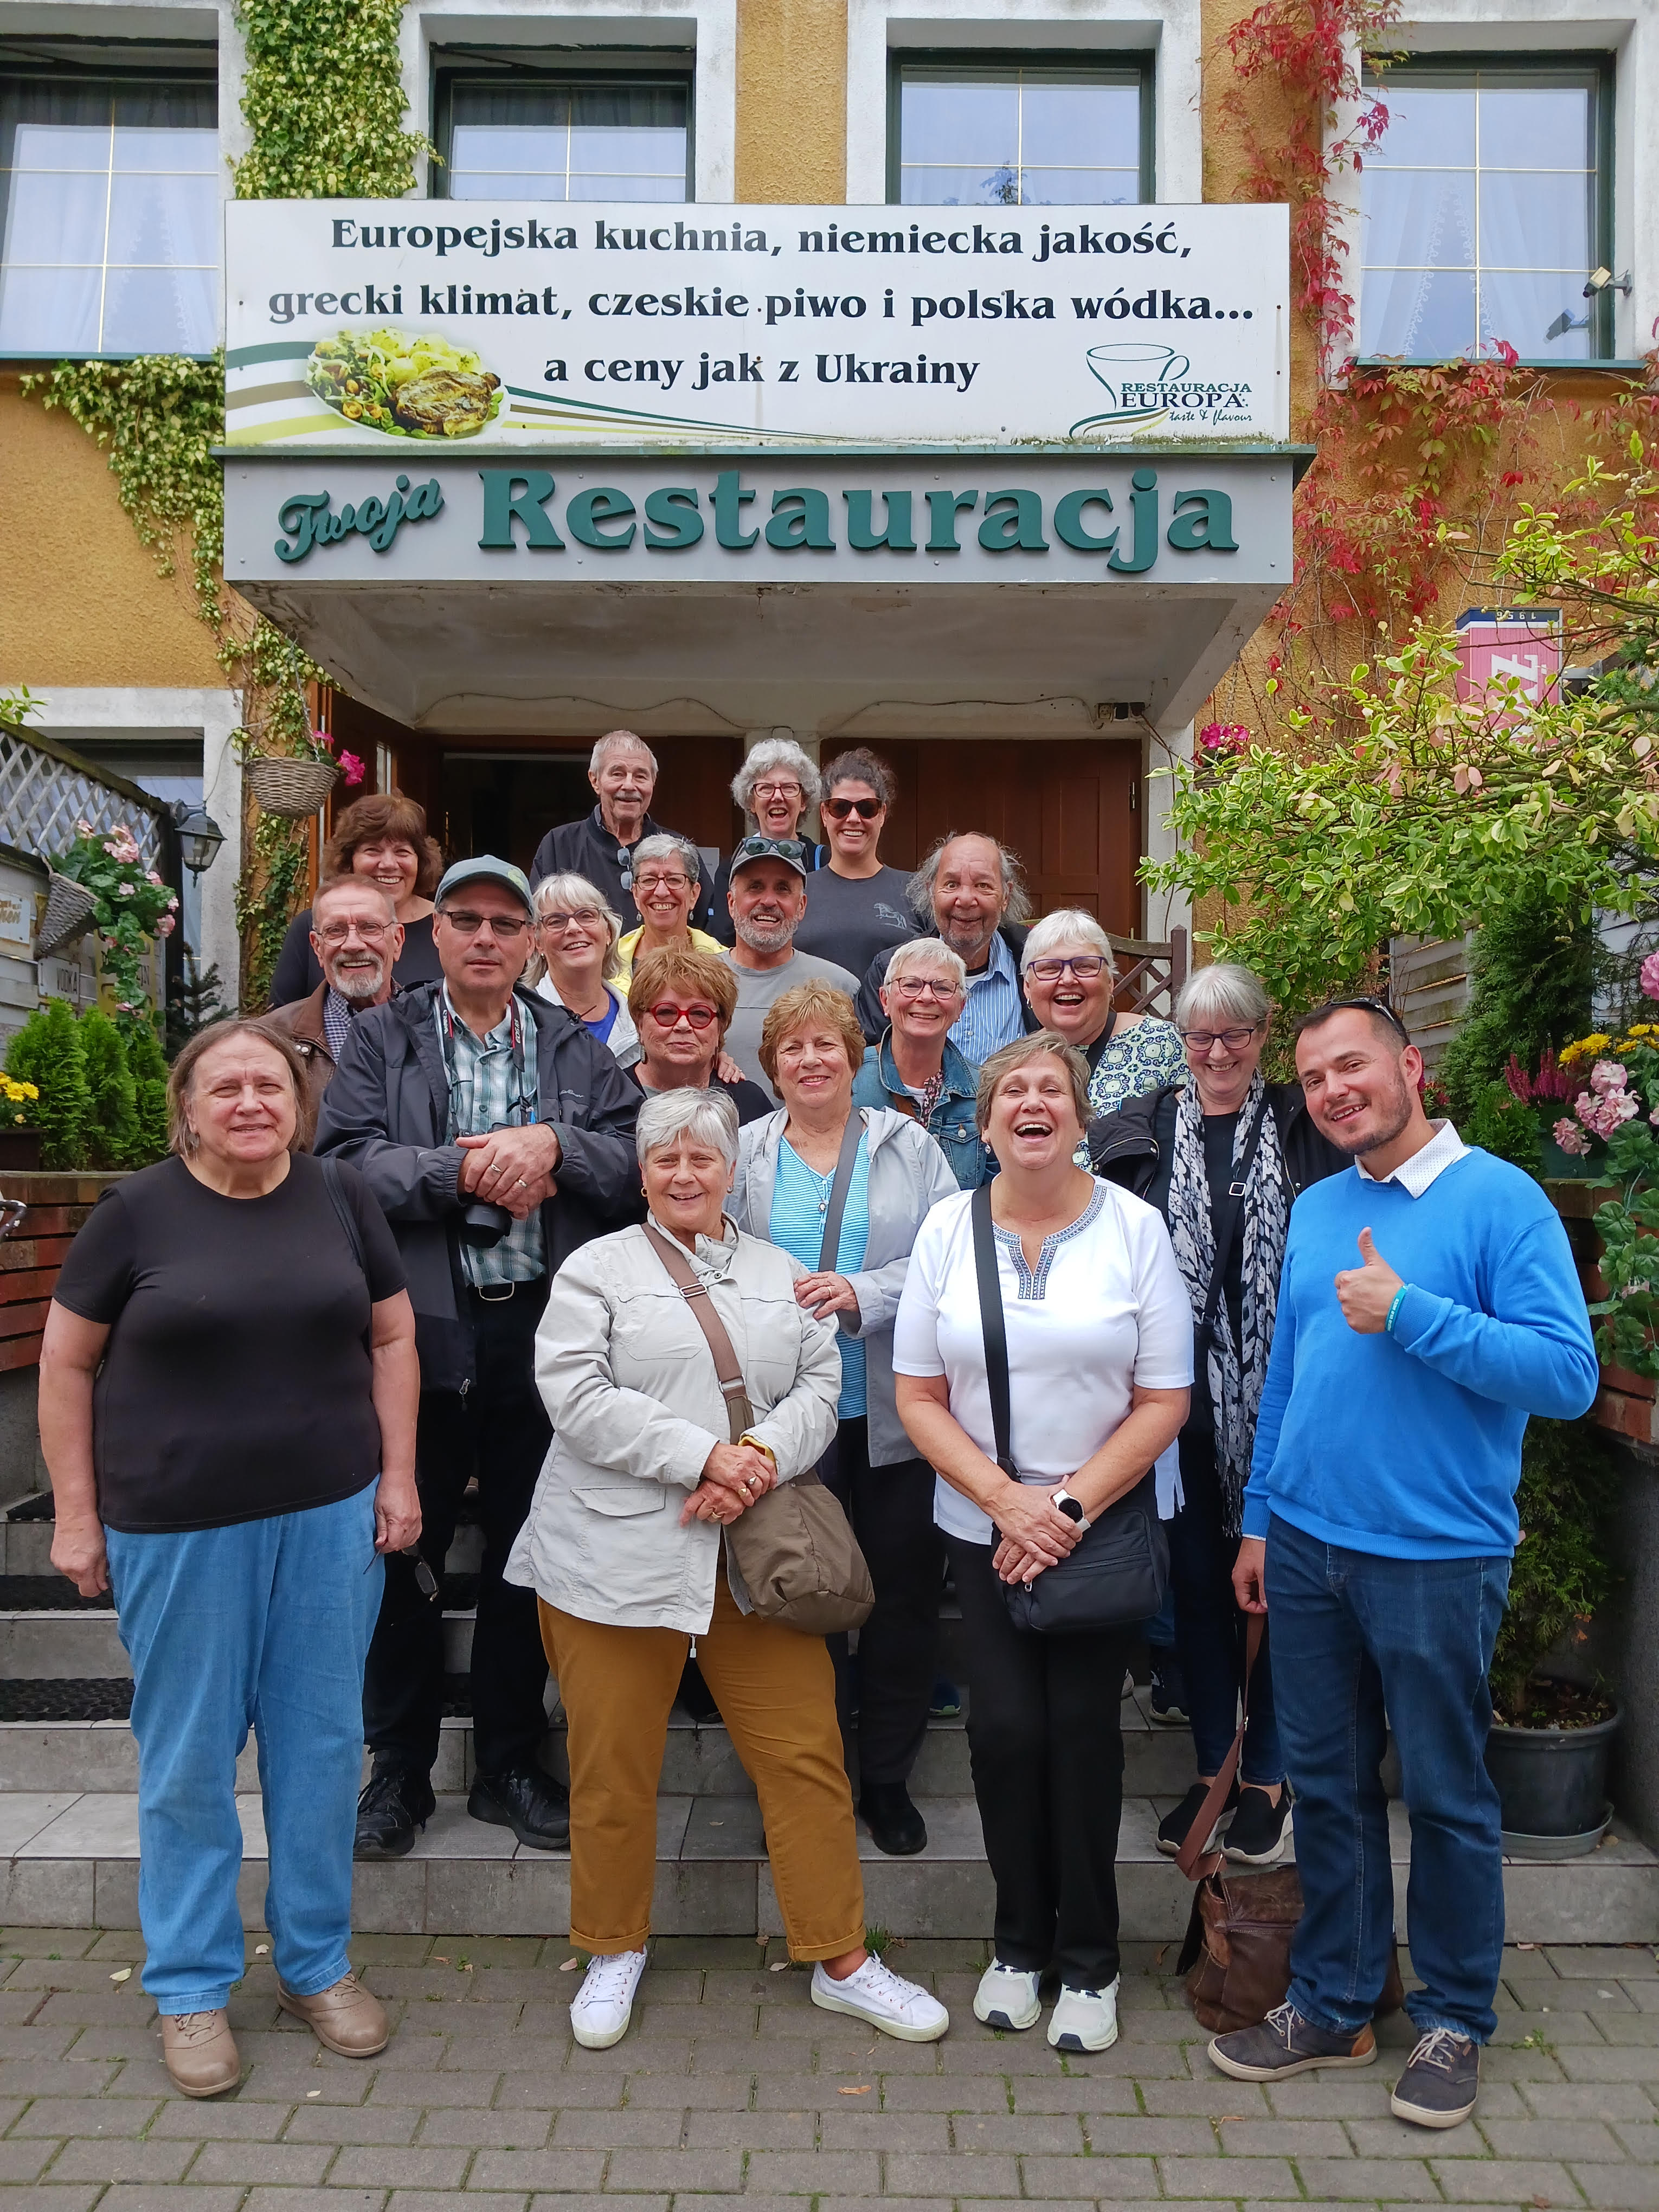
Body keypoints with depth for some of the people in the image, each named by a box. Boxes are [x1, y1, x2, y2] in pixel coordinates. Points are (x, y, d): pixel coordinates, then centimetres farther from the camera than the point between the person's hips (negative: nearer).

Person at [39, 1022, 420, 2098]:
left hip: (330, 1518, 2)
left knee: (323, 1743, 12)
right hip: (178, 1531, -2)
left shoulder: (342, 1196, 2)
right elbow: (67, 1363, 1)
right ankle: (192, 1988, 28)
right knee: (188, 1758, 9)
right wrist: (77, 1516, -1)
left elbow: (392, 1337, 7)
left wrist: (398, 1475, 1)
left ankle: (317, 1962, 31)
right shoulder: (137, 1210, -5)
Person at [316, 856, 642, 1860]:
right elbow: (349, 1160, -10)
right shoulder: (383, 1038, 4)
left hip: (543, 1330, 2)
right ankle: (400, 1770, 26)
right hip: (419, 1327, -1)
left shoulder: (577, 1047, 8)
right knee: (401, 1551, 8)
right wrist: (464, 1172, -17)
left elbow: (640, 1163, -2)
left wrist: (551, 1145, -17)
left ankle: (512, 1766, 28)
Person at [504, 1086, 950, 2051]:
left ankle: (842, 1959, 19)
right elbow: (578, 1396, -10)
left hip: (755, 1556, 3)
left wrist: (764, 1458, -13)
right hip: (616, 1554, -2)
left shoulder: (782, 1275, 14)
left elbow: (820, 1387, 6)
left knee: (806, 1750, 3)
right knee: (614, 1765, 7)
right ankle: (615, 1950, 30)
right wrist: (703, 1456, -16)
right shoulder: (598, 1268, 2)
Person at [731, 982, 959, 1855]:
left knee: (903, 1595, 7)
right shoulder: (744, 1154, 6)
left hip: (896, 1414, 0)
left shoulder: (908, 1145, 5)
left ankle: (888, 1777, 25)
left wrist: (864, 1294, -17)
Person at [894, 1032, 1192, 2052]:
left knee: (1084, 1727, 1)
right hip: (983, 1526, 1)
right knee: (1006, 1727, 0)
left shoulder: (1135, 1227, -5)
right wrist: (1004, 1499, -12)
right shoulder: (949, 1228, 0)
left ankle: (1090, 1960, 21)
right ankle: (1020, 1942, 23)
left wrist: (1070, 1505, -13)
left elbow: (1164, 1402, -5)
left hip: (1103, 1527, -1)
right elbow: (918, 1395, 0)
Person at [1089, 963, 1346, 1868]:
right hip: (1181, 1397, 2)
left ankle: (1266, 1777, 24)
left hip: (1279, 1395, -1)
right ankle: (1212, 1767, 28)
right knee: (1196, 1578, 11)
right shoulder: (1141, 1131, 3)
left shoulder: (1305, 1129, 0)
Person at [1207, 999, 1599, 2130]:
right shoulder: (1315, 1209, 9)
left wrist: (1407, 1313, -22)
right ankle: (1334, 2003, 31)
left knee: (1445, 1796, 9)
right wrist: (1260, 1520, 14)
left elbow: (1568, 1374, -18)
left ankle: (1455, 2021, 29)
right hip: (1307, 1549, 5)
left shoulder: (1502, 1200, -10)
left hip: (1438, 1558, -5)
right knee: (1327, 1784, 15)